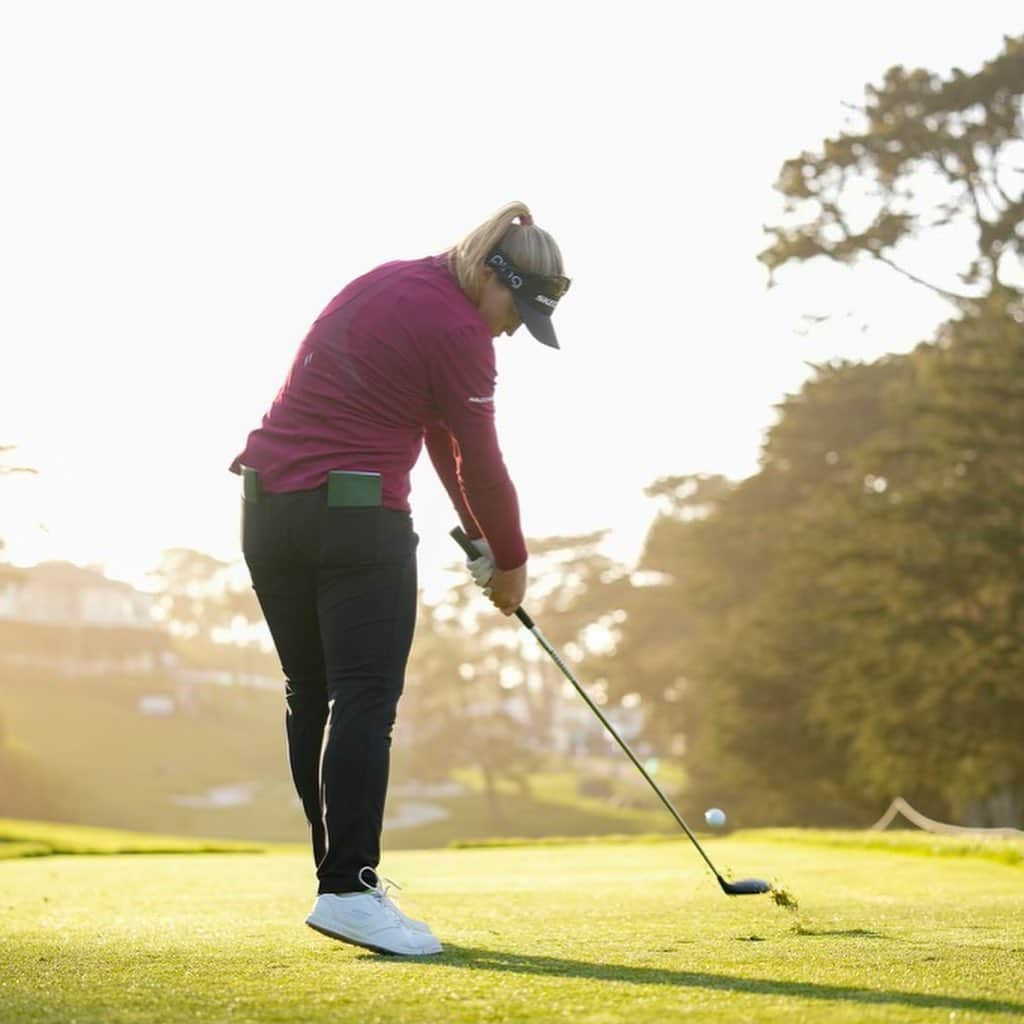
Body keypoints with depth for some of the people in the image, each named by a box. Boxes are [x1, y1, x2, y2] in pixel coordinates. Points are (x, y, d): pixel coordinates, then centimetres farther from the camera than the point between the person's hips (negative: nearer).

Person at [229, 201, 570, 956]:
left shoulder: (391, 284, 16)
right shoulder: (455, 328, -11)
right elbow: (480, 461, -5)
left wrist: (478, 535, 18)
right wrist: (510, 562, 9)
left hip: (268, 502, 9)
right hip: (355, 516, -9)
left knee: (311, 695, 10)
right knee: (365, 696, -9)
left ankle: (341, 873, 15)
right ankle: (349, 887, -16)